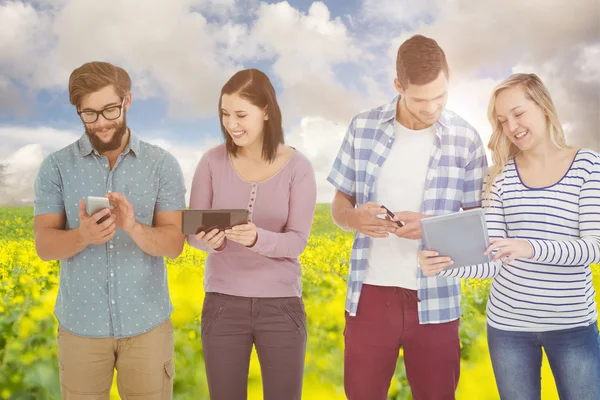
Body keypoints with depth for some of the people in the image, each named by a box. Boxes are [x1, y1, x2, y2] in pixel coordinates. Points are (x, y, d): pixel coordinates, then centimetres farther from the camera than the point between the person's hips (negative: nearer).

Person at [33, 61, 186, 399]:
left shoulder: (163, 165, -4)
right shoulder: (56, 167, -2)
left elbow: (174, 244, -8)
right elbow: (44, 246, -6)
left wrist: (133, 227, -28)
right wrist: (83, 236, -28)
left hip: (147, 323, 0)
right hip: (82, 324, 1)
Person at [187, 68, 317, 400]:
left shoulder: (297, 167, -6)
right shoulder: (212, 162, -3)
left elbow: (297, 241, -10)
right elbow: (192, 231, 0)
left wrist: (256, 238, -30)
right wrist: (211, 241, -23)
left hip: (281, 304, -1)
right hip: (223, 304, 1)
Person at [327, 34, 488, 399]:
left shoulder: (465, 139, -3)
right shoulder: (363, 128, 0)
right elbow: (339, 206, 7)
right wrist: (355, 218, -16)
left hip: (436, 300, 0)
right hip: (371, 294, 1)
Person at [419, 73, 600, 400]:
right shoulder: (502, 176, 0)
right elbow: (493, 259, -4)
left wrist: (530, 248, -30)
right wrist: (441, 265, -23)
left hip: (573, 325, -1)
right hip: (508, 323, 2)